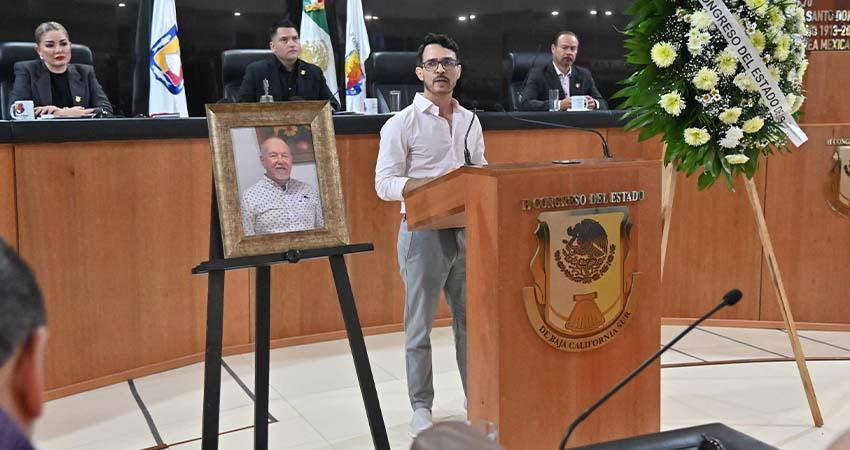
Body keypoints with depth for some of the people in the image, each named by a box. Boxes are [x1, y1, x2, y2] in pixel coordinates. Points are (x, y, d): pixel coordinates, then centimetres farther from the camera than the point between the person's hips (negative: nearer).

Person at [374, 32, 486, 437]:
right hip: (424, 232, -5)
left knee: (471, 319, 12)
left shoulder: (470, 121, 11)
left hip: (468, 230, 5)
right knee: (420, 324, 3)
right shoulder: (402, 123, -6)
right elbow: (384, 183, -11)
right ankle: (421, 406, 16)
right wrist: (433, 185, -24)